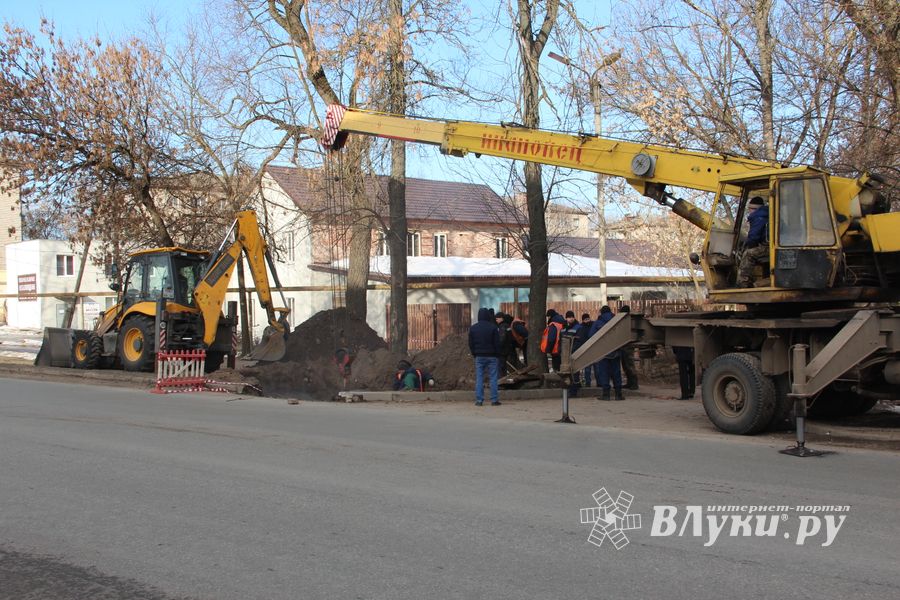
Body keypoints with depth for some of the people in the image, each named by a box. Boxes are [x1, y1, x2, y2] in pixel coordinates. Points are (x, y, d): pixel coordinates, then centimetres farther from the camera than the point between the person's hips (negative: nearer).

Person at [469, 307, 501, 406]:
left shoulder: (473, 328, 3)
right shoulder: (493, 327, -6)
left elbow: (470, 344, 7)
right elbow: (497, 343, -3)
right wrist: (497, 354, 7)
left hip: (479, 356, 2)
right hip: (491, 356, -2)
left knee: (479, 378, 4)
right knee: (493, 378, 1)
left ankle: (479, 400, 0)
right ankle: (494, 400, -1)